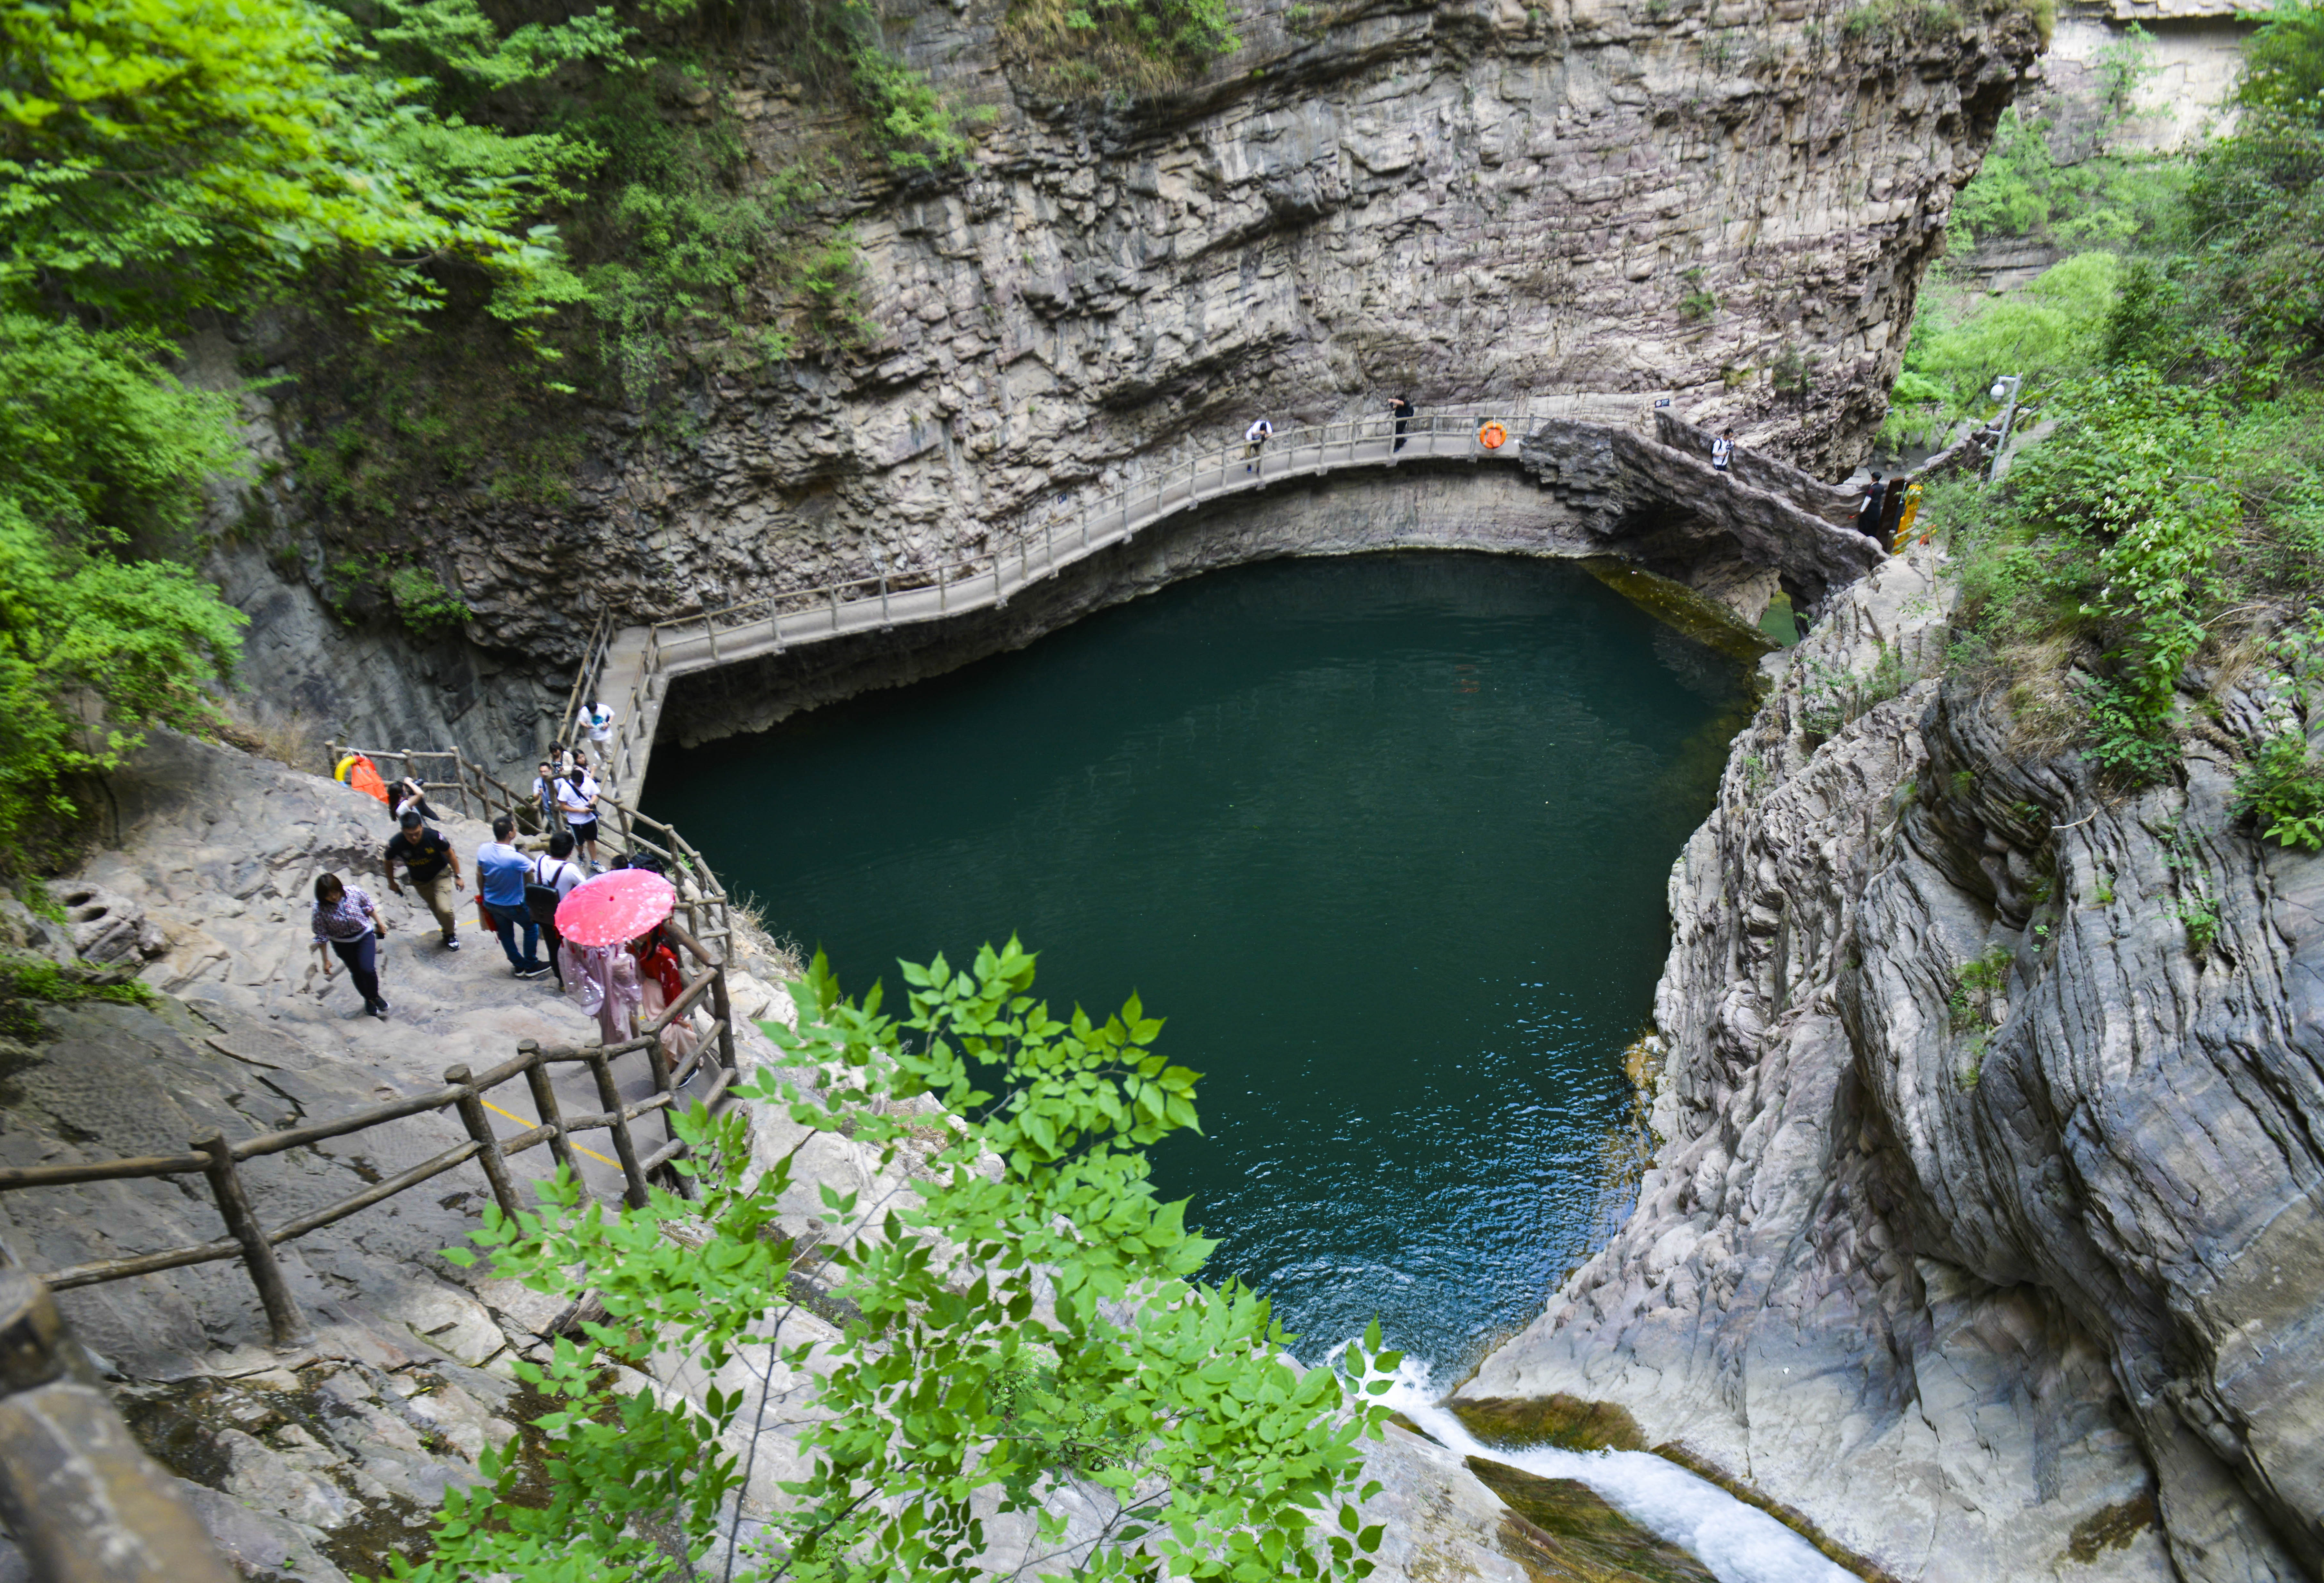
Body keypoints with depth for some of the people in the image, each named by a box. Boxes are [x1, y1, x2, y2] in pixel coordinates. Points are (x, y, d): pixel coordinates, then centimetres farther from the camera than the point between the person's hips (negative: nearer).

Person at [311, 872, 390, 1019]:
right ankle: (368, 999, 41)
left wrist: (380, 923, 11)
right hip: (342, 944, 0)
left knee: (368, 969, -12)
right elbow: (321, 936, -15)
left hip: (365, 936, 0)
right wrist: (326, 961, -9)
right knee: (357, 973, 15)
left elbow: (369, 907, -3)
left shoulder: (355, 892, -24)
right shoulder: (320, 909, -25)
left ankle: (375, 995, 19)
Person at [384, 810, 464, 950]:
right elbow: (389, 862, -4)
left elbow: (450, 855, -12)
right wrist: (392, 883, 8)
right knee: (436, 909, 11)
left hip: (441, 874, -2)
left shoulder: (434, 837, -32)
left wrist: (458, 876, -6)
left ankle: (451, 934, 15)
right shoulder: (396, 843, -27)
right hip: (419, 881, 3)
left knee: (444, 909, -14)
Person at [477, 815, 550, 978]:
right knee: (532, 928, 18)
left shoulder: (483, 850, -16)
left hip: (491, 902, 6)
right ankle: (531, 966, 27)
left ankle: (519, 965, 37)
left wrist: (483, 894, 16)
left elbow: (480, 876, -1)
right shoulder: (515, 858, -35)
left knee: (505, 933, 22)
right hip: (513, 905, -6)